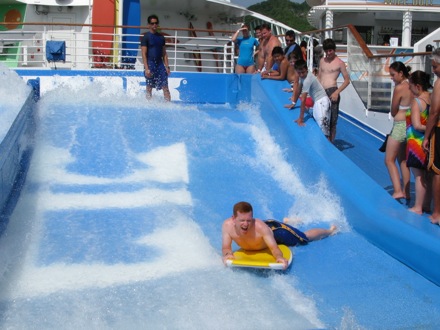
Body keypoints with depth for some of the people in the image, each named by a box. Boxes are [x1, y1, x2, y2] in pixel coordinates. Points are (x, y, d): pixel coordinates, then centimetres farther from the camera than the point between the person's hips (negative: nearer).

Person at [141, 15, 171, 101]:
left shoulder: (161, 37, 13)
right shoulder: (146, 37, -3)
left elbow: (164, 53, 15)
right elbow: (144, 54, -9)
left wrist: (167, 66, 6)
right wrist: (146, 68, -16)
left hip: (160, 63, 5)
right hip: (150, 63, -4)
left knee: (165, 87, -3)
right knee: (149, 88, 0)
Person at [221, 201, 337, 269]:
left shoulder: (260, 227, -46)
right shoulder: (227, 225, -39)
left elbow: (274, 248, -39)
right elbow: (226, 247, -30)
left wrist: (279, 257, -60)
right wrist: (227, 254, -53)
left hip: (275, 229, -4)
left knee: (306, 238, 16)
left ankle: (329, 231, 48)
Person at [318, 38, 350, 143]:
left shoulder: (339, 63, -1)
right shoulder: (322, 61, 15)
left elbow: (347, 80, -1)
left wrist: (337, 92, -12)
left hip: (331, 92, -5)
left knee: (332, 120, -5)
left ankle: (331, 143, 0)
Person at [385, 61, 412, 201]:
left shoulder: (399, 88, -16)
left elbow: (393, 112, -8)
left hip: (399, 126, -8)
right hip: (409, 126, 8)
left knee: (389, 160, -1)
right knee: (403, 160, 17)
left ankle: (398, 191, -11)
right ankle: (406, 192, 19)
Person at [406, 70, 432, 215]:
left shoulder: (417, 102, -17)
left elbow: (417, 125, -23)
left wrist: (427, 129, -11)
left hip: (417, 142, -7)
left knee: (418, 175, -1)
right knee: (426, 175, 14)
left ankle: (418, 207, 6)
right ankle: (426, 205, 23)